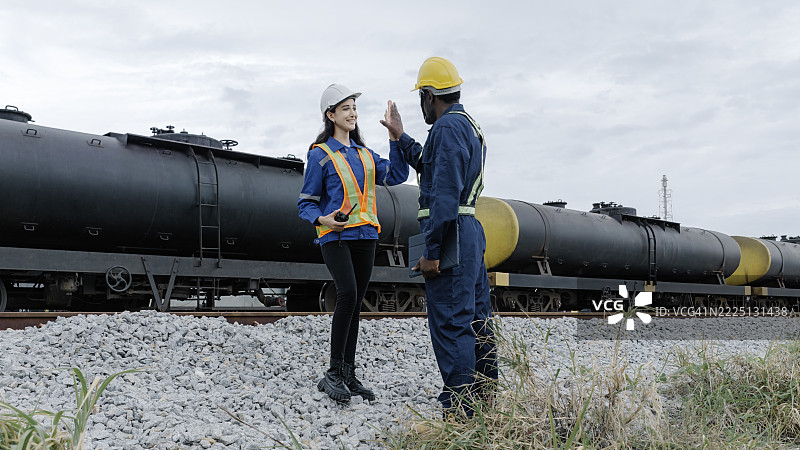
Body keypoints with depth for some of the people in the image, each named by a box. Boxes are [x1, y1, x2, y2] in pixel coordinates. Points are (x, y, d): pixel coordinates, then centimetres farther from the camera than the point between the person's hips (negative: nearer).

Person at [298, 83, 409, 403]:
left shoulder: (364, 154, 17)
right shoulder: (321, 155, -1)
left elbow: (396, 175, 6)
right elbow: (306, 202, 0)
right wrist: (322, 219, -20)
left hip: (364, 235, 6)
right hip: (335, 236, -6)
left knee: (355, 303, 6)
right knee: (347, 294, -23)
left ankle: (348, 375, 12)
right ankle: (333, 374, -16)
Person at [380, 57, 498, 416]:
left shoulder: (448, 127, -13)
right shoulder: (469, 126, 19)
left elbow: (445, 194, -22)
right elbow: (429, 165, 32)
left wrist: (431, 251, -22)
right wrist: (399, 136, 34)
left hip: (450, 233, -10)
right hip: (470, 231, 11)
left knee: (450, 323, -7)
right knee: (476, 320, 15)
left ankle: (460, 413, -4)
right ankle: (488, 398, 23)